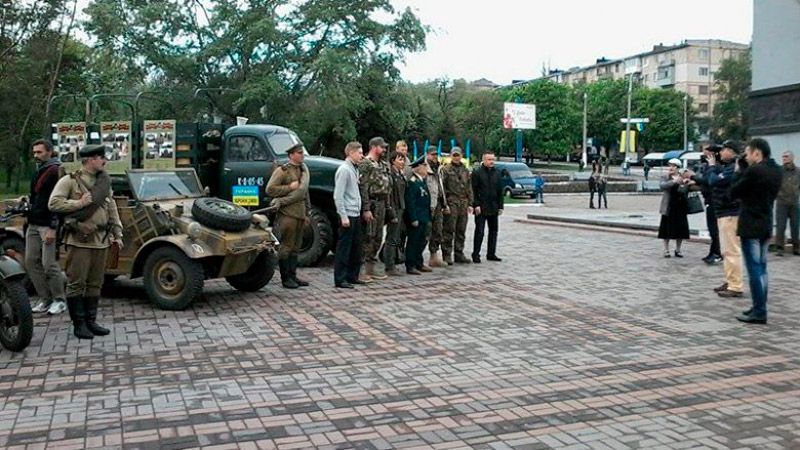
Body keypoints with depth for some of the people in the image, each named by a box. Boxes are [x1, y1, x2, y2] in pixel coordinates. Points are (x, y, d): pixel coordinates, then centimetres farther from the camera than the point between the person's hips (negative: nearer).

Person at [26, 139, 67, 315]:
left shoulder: (56, 171, -10)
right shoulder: (39, 172, 19)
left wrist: (52, 228, -21)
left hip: (47, 225, -9)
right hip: (33, 224, 9)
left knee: (49, 264, -9)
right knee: (31, 261, 8)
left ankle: (59, 299, 4)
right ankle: (45, 298, 16)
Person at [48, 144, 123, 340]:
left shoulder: (105, 182, 14)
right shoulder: (69, 181, -4)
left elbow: (112, 210, 17)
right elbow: (53, 203, -10)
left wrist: (117, 234, 12)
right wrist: (79, 203, -15)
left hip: (101, 241, 6)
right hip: (79, 241, -6)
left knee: (95, 283, 10)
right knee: (76, 283, -2)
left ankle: (90, 321, 19)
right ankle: (79, 324, 6)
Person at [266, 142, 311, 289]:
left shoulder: (304, 170, 16)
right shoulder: (282, 170, -6)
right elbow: (270, 189, -12)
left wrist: (306, 213, 18)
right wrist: (289, 187, -15)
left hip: (300, 213, 7)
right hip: (287, 214, -7)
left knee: (295, 247, 11)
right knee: (286, 246, -3)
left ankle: (292, 275, 18)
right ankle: (285, 278, 3)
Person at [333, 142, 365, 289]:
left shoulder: (355, 169, 14)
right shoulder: (344, 170, -12)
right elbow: (338, 196, -17)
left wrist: (360, 211, 12)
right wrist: (343, 216, -19)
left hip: (356, 214, 9)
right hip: (348, 215, -9)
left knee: (356, 246, 13)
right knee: (344, 247, -3)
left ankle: (352, 276, 23)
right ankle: (340, 279, 2)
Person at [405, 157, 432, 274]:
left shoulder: (422, 180, 13)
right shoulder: (412, 182, -16)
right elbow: (410, 202, -20)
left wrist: (428, 216, 16)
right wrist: (413, 219, -21)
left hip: (423, 218, 9)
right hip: (416, 218, -9)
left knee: (421, 242, 16)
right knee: (413, 241, -2)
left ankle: (419, 263, 27)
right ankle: (410, 266, 5)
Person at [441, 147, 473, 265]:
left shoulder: (465, 171, 15)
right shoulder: (446, 170, -2)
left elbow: (469, 188, 17)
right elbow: (442, 187, -7)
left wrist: (470, 204, 10)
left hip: (463, 204, 6)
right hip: (451, 203, -6)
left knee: (461, 231, 10)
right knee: (449, 231, -5)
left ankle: (459, 254, 18)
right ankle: (447, 255, 0)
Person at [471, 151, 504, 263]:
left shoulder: (496, 173, 12)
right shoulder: (477, 172, -5)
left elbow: (500, 191, 14)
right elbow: (473, 190, -9)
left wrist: (500, 206, 9)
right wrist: (476, 205, -15)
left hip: (493, 208, 6)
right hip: (481, 208, -6)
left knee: (493, 231, 9)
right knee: (479, 232, -3)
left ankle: (491, 254, 18)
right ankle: (476, 254, 5)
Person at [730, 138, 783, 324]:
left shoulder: (754, 171, -18)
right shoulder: (776, 171, 9)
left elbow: (733, 192, -10)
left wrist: (738, 171, 1)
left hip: (751, 225, -9)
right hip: (766, 225, 9)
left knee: (754, 269, -5)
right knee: (761, 268, 15)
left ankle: (759, 312, -3)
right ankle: (760, 308, 21)